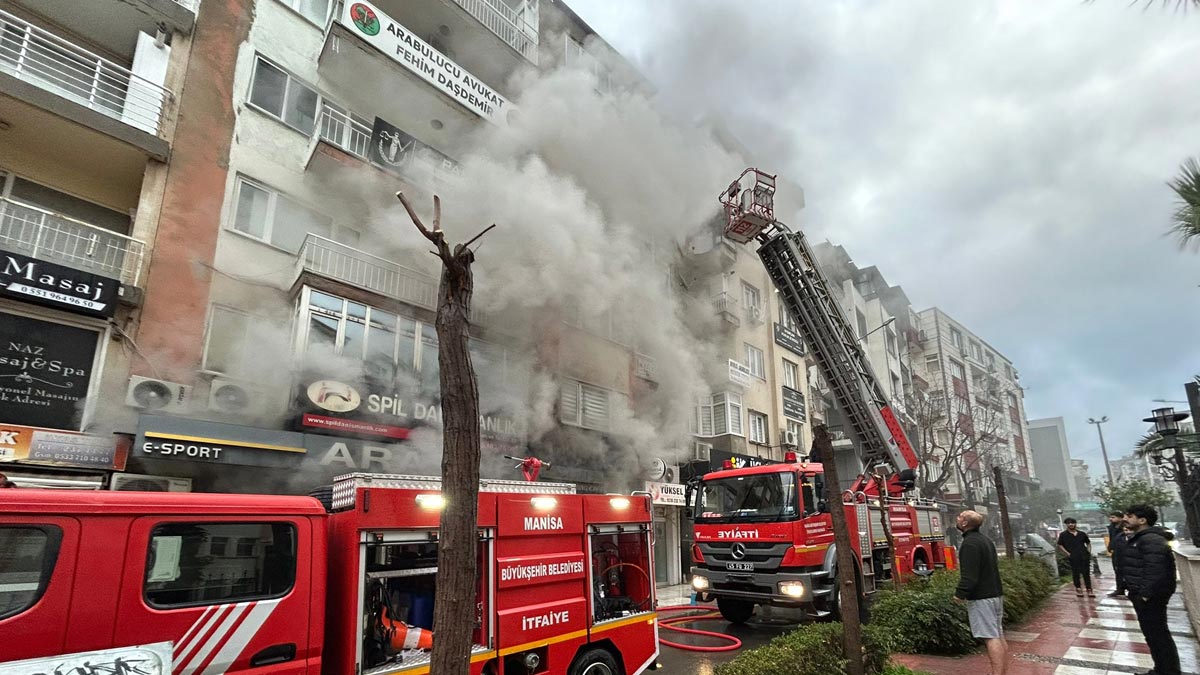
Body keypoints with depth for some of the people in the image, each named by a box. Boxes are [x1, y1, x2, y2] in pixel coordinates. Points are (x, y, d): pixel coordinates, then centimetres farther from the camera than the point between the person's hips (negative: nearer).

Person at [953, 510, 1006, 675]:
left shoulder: (970, 543, -19)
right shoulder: (986, 540, 14)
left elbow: (969, 573, -24)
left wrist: (960, 593, -17)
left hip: (981, 597, -10)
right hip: (996, 593, 10)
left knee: (991, 638, -9)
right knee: (998, 636, 14)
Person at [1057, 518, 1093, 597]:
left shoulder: (1082, 534, 12)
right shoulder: (1063, 535, 2)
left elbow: (1088, 543, 22)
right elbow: (1060, 545, 3)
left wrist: (1089, 552, 8)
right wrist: (1067, 553, -7)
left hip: (1084, 556, 2)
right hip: (1073, 557, -2)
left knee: (1086, 573, 3)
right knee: (1076, 573, 1)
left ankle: (1089, 590, 8)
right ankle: (1078, 589, 11)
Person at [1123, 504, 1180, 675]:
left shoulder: (1151, 540, -21)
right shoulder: (1140, 538, 14)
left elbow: (1155, 571, -27)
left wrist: (1145, 594, -23)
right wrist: (1137, 592, 19)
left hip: (1150, 597, -11)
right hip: (1142, 594, 11)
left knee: (1157, 635, -2)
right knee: (1154, 634, 18)